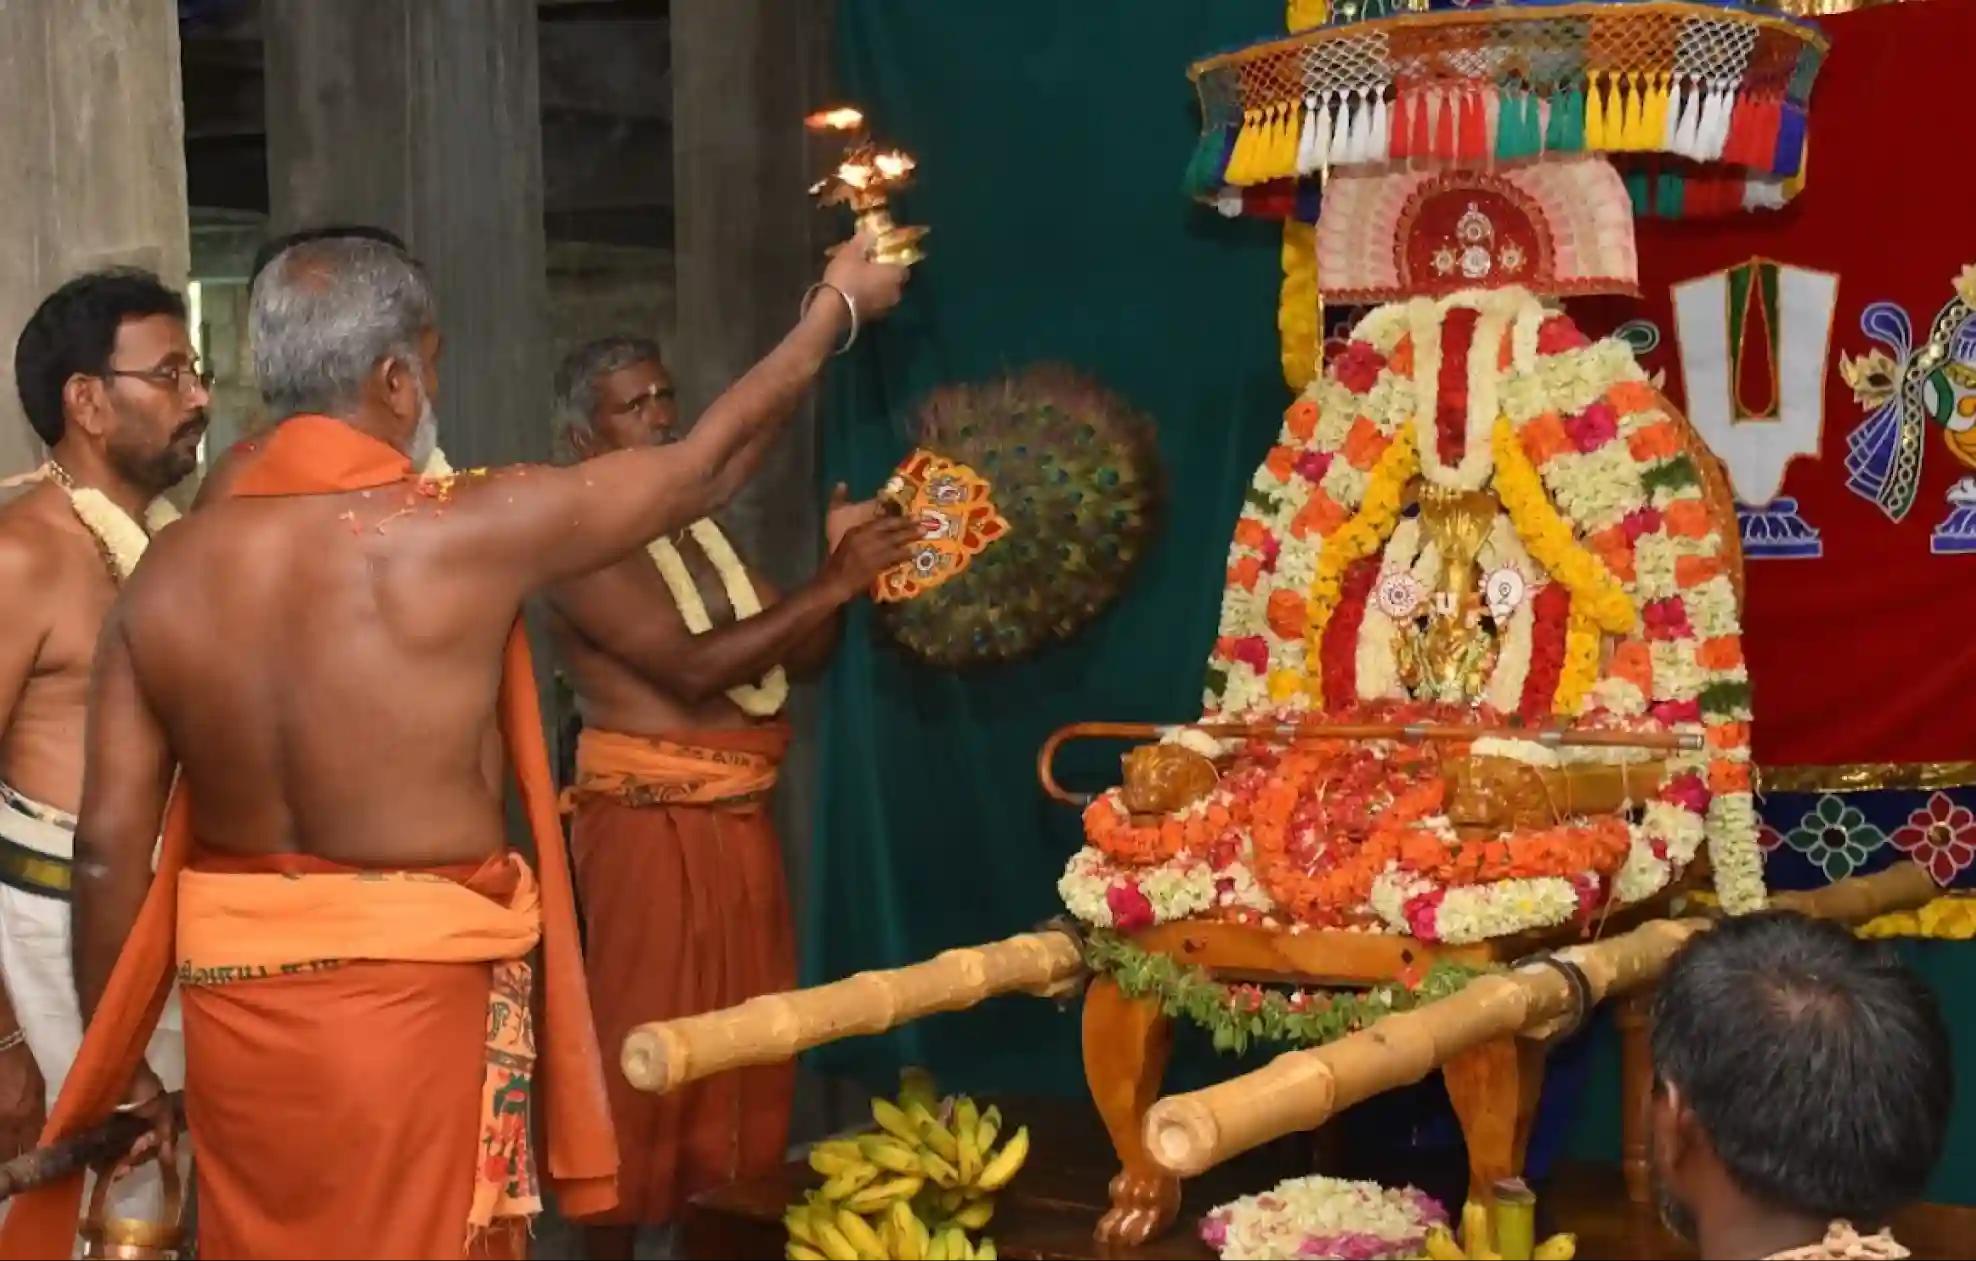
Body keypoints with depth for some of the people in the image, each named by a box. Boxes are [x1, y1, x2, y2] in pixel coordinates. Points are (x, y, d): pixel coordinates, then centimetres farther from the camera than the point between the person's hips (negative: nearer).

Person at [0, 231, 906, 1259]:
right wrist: (838, 306, 14)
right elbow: (705, 470, -1)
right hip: (412, 996, -5)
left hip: (232, 999, 5)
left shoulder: (165, 574, -1)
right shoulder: (463, 532, -14)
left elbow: (109, 843, 0)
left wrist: (112, 1060, 12)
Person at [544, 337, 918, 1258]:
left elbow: (798, 659, 15)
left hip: (740, 817, 8)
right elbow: (693, 667, -23)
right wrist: (833, 583, -22)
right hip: (649, 824, -8)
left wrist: (838, 568, -3)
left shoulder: (700, 530, 15)